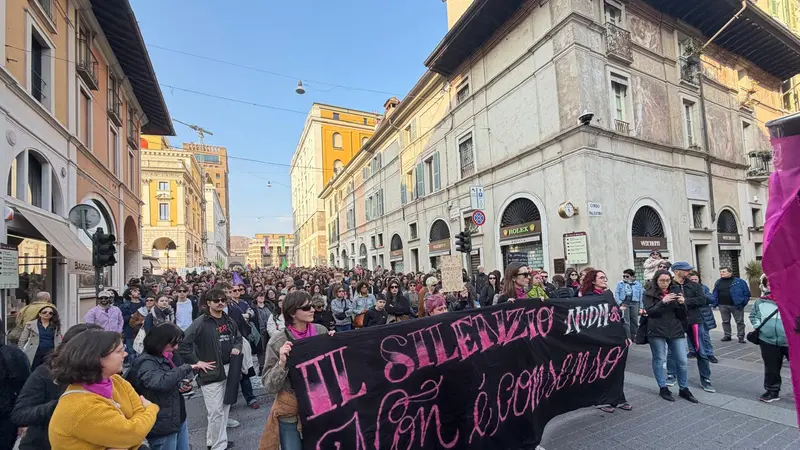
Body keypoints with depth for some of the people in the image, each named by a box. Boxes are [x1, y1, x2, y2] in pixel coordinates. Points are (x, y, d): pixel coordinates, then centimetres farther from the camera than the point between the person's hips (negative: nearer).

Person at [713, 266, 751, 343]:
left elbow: (746, 293, -4)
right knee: (725, 321, 11)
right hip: (723, 306, 4)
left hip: (736, 305, -4)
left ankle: (741, 336, 14)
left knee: (739, 321, 5)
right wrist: (715, 303, 4)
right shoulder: (718, 282, 9)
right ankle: (727, 335, 20)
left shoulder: (739, 281, -3)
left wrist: (743, 302, -11)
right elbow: (715, 294, 13)